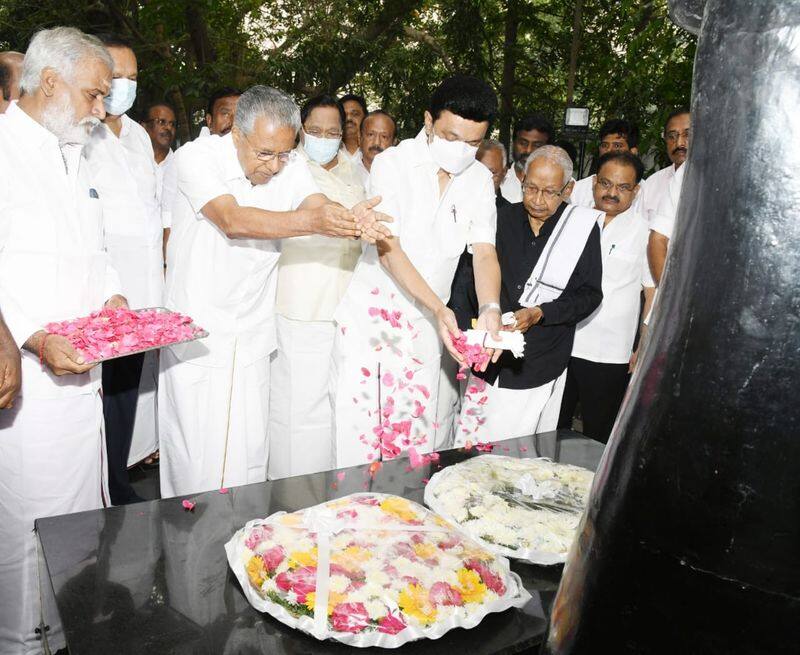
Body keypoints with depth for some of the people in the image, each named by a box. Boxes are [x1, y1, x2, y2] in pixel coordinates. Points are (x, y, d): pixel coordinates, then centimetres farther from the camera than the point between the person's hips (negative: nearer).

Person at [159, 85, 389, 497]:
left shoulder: (290, 167, 0)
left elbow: (319, 205, -18)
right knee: (195, 453, 3)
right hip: (196, 334, -3)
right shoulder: (197, 157, -13)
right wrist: (311, 222, -43)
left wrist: (352, 220, -42)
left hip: (251, 336, 4)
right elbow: (233, 220, -29)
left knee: (249, 455, 8)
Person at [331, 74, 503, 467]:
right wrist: (439, 307, -26)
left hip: (425, 325, 4)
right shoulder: (392, 164, -9)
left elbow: (484, 253, -2)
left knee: (416, 438, 5)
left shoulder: (480, 180, 5)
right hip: (371, 314, -3)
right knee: (357, 435, -3)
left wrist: (490, 309, -22)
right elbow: (388, 248, -16)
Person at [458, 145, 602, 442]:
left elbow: (590, 294, -2)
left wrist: (539, 314, -15)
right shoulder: (505, 218, 6)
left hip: (539, 370, -2)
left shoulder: (582, 227, -2)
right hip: (490, 361, 3)